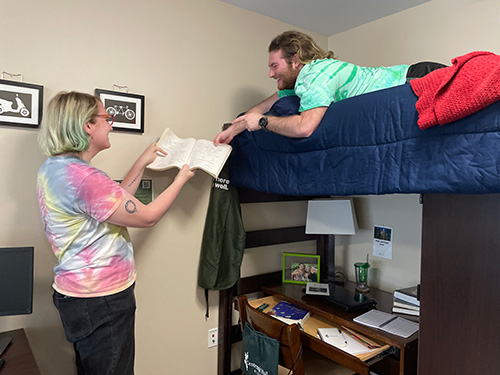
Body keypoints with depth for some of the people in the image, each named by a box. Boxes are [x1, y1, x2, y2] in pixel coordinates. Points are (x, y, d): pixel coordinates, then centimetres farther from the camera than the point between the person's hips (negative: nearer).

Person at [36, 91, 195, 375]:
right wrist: (181, 179, -5)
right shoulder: (84, 177, -28)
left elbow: (116, 201, 11)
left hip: (79, 293, 10)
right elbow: (147, 216, -20)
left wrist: (142, 163, 13)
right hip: (100, 301, -10)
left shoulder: (53, 168, 6)